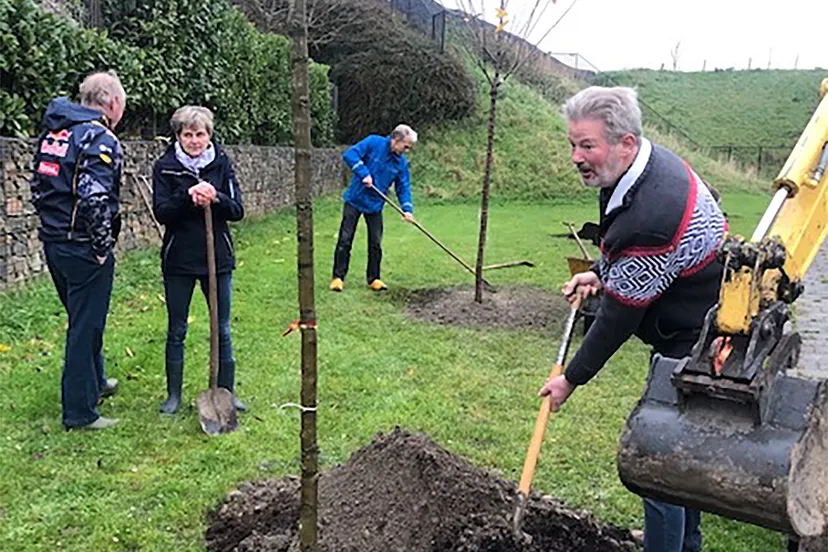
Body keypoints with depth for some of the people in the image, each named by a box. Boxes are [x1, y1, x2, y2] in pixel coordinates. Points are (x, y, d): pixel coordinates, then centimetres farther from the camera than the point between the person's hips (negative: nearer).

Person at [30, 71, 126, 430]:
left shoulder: (53, 132, 12)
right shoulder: (101, 139, -16)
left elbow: (38, 186, 15)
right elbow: (95, 199, -26)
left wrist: (53, 223, 18)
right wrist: (103, 247, -16)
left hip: (53, 243, 9)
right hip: (83, 249, -9)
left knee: (83, 320, 24)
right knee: (86, 327, 2)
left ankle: (94, 382, 43)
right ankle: (80, 412, 13)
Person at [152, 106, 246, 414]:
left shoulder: (222, 164, 1)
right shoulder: (165, 167, -2)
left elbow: (238, 211, -4)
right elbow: (161, 213, -10)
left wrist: (215, 198, -23)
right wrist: (188, 197, -25)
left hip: (217, 258, 1)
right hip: (178, 261, -1)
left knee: (222, 331, 9)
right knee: (176, 331, 9)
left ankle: (226, 391, 23)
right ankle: (174, 395, 24)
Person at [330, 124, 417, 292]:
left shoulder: (401, 162, -1)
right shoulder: (373, 143, -13)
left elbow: (403, 187, 1)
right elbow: (349, 154, -19)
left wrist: (407, 209, -13)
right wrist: (364, 173, -26)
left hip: (375, 205, 4)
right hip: (355, 200, -4)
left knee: (375, 243, 7)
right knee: (345, 239, -1)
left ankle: (373, 278, 19)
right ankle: (338, 277, 8)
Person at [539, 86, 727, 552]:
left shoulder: (651, 218, -33)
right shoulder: (652, 160, -2)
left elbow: (619, 315, -23)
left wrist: (572, 379, -11)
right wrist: (601, 273, 8)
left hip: (696, 344, -11)